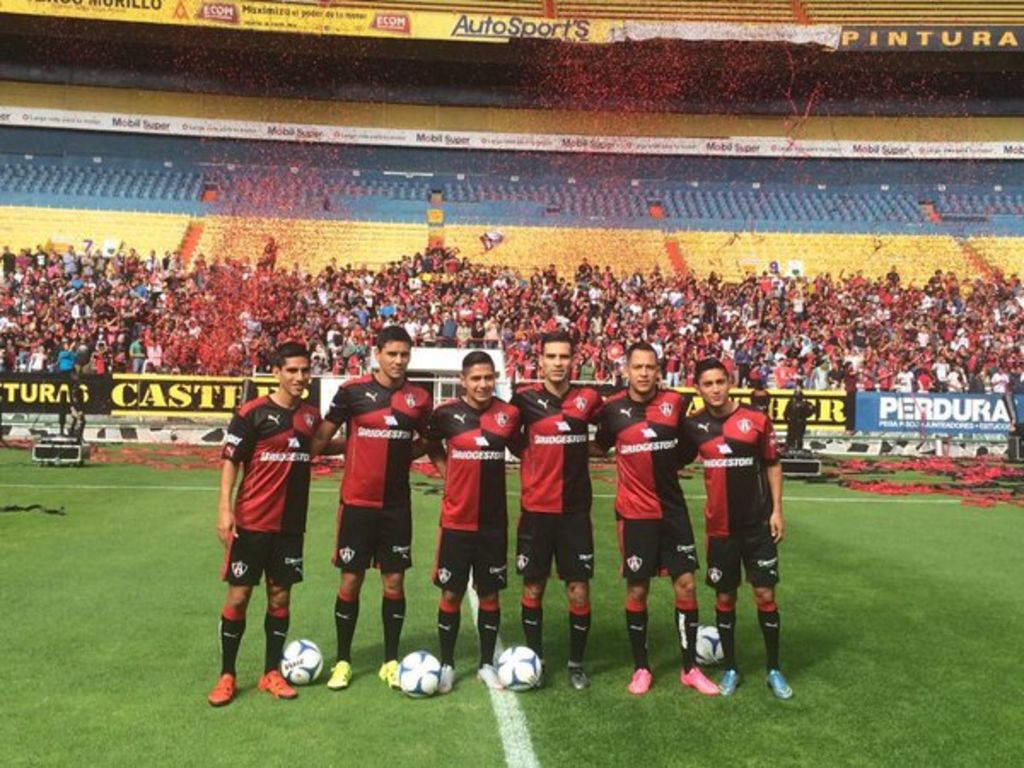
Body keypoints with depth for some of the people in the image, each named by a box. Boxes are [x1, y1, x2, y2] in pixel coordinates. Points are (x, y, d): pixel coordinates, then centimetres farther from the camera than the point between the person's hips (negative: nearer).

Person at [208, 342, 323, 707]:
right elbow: (230, 460, -9)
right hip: (252, 522, -4)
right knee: (238, 595, 3)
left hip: (291, 523, 4)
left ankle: (271, 673, 24)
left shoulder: (311, 415, 5)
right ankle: (226, 676, 19)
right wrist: (225, 509, -16)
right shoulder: (252, 413, -10)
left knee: (280, 596, 10)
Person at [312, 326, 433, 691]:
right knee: (351, 580, 5)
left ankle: (391, 660, 21)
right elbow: (322, 437, 0)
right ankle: (343, 661, 21)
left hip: (397, 505, 2)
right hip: (357, 502, -2)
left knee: (394, 581, 7)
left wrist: (402, 453, 2)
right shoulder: (352, 391, -6)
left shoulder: (419, 398, 2)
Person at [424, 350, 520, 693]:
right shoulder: (445, 414, -7)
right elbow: (432, 447, 11)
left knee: (489, 594, 11)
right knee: (451, 594, 7)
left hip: (494, 522, 1)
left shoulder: (509, 414, -5)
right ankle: (447, 665, 24)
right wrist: (449, 475, 1)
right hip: (456, 521, -1)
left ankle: (487, 664, 26)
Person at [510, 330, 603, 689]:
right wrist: (533, 461, 1)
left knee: (579, 590, 4)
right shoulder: (525, 398, -5)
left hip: (575, 510, 1)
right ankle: (535, 658, 27)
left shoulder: (588, 398, -1)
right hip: (536, 510, -1)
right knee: (533, 588, 9)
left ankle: (576, 663, 22)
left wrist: (580, 452, 2)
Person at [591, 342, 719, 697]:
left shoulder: (675, 402, -2)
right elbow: (599, 447, 10)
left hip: (673, 509, 2)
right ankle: (641, 668, 23)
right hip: (634, 513, -2)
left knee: (686, 584, 4)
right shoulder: (613, 409, -6)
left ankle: (690, 668, 20)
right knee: (637, 590, 6)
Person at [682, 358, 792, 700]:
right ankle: (730, 669, 25)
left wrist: (777, 510, -3)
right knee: (724, 597, 9)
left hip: (758, 524, -1)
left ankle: (774, 670, 20)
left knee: (765, 595, 3)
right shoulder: (693, 424, -3)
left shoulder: (757, 419, -7)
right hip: (720, 527, 1)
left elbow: (772, 465, 0)